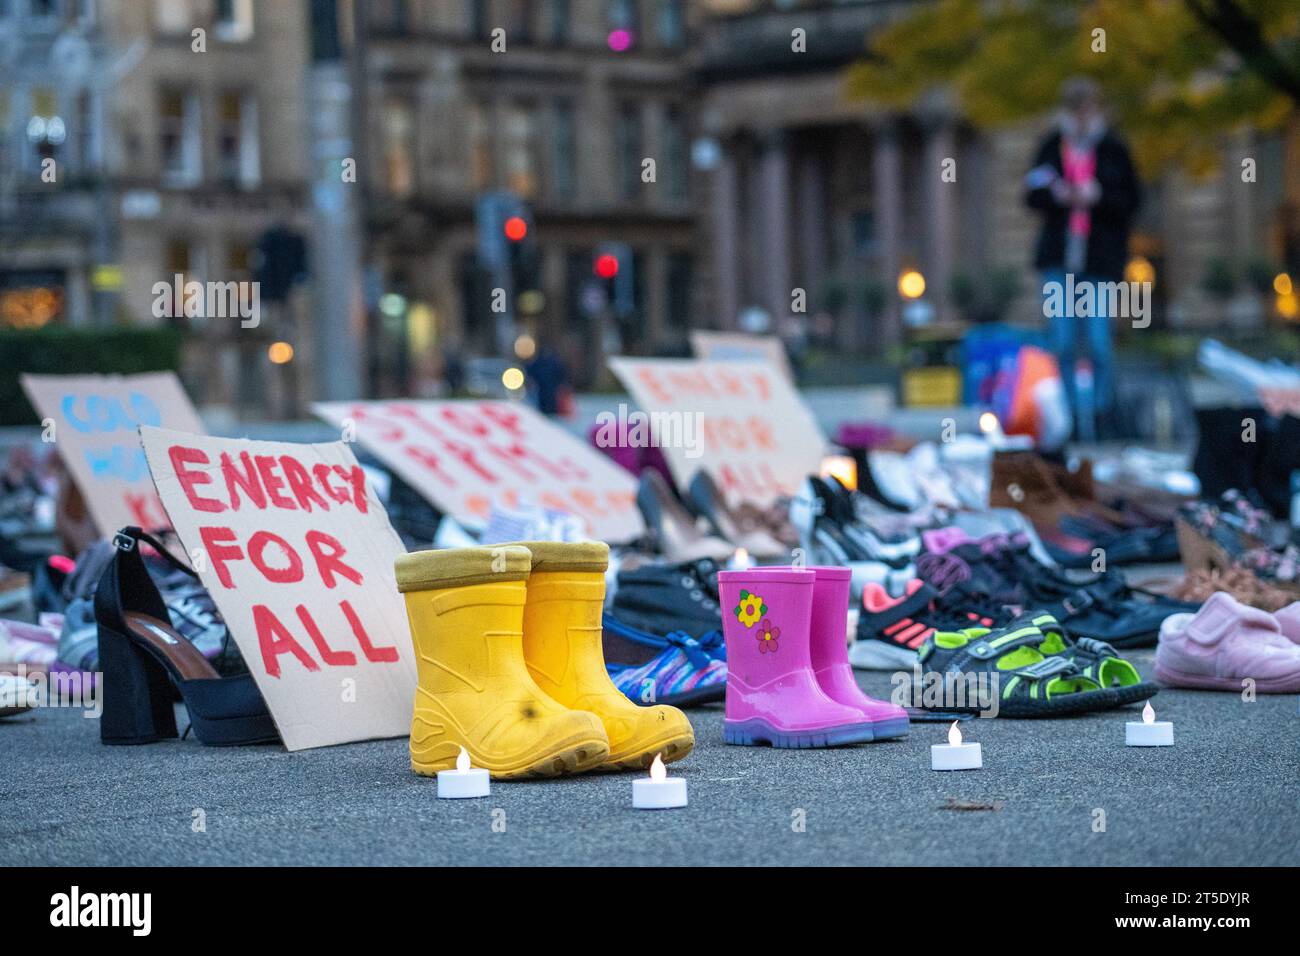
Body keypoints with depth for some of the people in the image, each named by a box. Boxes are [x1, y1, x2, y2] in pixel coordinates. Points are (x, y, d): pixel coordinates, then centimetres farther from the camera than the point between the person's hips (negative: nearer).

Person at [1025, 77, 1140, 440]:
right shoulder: (1052, 147, 8)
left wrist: (1099, 196, -16)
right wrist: (1055, 194, -10)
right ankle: (1071, 414, 7)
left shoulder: (1114, 149, 3)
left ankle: (1101, 413, 7)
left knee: (1098, 342, -6)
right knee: (1061, 341, -2)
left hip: (1101, 259, -2)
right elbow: (1033, 195, 11)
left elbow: (1131, 201, 1)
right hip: (1059, 259, 2)